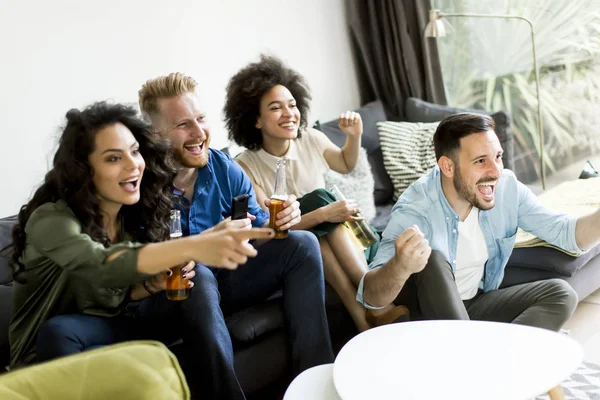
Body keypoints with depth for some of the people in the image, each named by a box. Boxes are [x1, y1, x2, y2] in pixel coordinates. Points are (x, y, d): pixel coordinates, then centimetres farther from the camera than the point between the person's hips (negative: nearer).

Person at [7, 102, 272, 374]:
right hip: (56, 347, -5)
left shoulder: (135, 213, -5)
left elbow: (119, 294, 6)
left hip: (115, 326, 6)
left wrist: (154, 285, -18)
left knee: (194, 288, -15)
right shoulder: (51, 219, -25)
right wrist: (192, 247, -63)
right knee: (60, 332, -40)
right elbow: (102, 266, -47)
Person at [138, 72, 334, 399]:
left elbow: (256, 230, 3)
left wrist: (278, 220, -22)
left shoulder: (225, 168, -3)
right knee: (198, 275, -39)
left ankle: (316, 374, -10)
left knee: (301, 243, -10)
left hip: (226, 278, 6)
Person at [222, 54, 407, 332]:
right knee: (318, 199, -29)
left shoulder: (312, 140, -4)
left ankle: (366, 323, -33)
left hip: (328, 238, 4)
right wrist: (323, 214, -33)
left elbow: (346, 165, 18)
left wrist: (354, 137, -4)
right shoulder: (245, 167, -17)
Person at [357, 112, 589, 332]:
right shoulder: (415, 211, -29)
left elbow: (563, 231, -7)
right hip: (424, 311, -5)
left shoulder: (507, 189, -13)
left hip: (475, 304, 5)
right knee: (433, 261, -34)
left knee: (560, 294, -13)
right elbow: (369, 297, -39)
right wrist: (400, 267, -62)